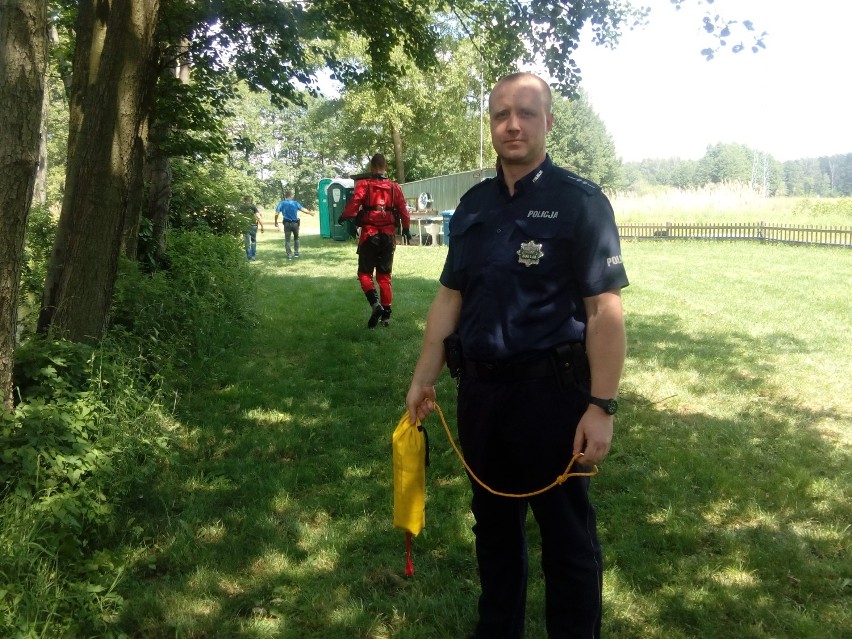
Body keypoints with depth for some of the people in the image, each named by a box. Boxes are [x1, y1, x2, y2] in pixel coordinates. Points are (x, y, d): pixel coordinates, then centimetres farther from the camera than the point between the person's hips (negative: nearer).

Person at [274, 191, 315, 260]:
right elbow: (303, 209, -4)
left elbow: (276, 214, -8)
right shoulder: (295, 203, 1)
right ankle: (296, 253, 20)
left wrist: (276, 222, 4)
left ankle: (289, 255, -2)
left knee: (287, 240, 4)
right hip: (295, 223, 1)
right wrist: (310, 212, 12)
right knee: (296, 238, 21)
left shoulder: (282, 203, 0)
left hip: (287, 223, -1)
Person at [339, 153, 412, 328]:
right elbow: (403, 210, 5)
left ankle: (375, 303, -17)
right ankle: (386, 314, 11)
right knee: (384, 275, 12)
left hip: (369, 235, -3)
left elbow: (353, 204, -14)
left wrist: (343, 217, 5)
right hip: (388, 235, 3)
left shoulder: (363, 185, -6)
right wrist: (406, 229, 20)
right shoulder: (394, 187, 4)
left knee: (365, 273, 7)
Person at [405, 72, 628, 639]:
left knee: (567, 537, 9)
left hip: (550, 390, -6)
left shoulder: (579, 201, -9)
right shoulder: (474, 205, 8)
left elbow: (605, 309, -15)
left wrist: (601, 406, -21)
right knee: (494, 524, 21)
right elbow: (450, 298, 12)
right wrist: (424, 378, 8)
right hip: (479, 390, 6)